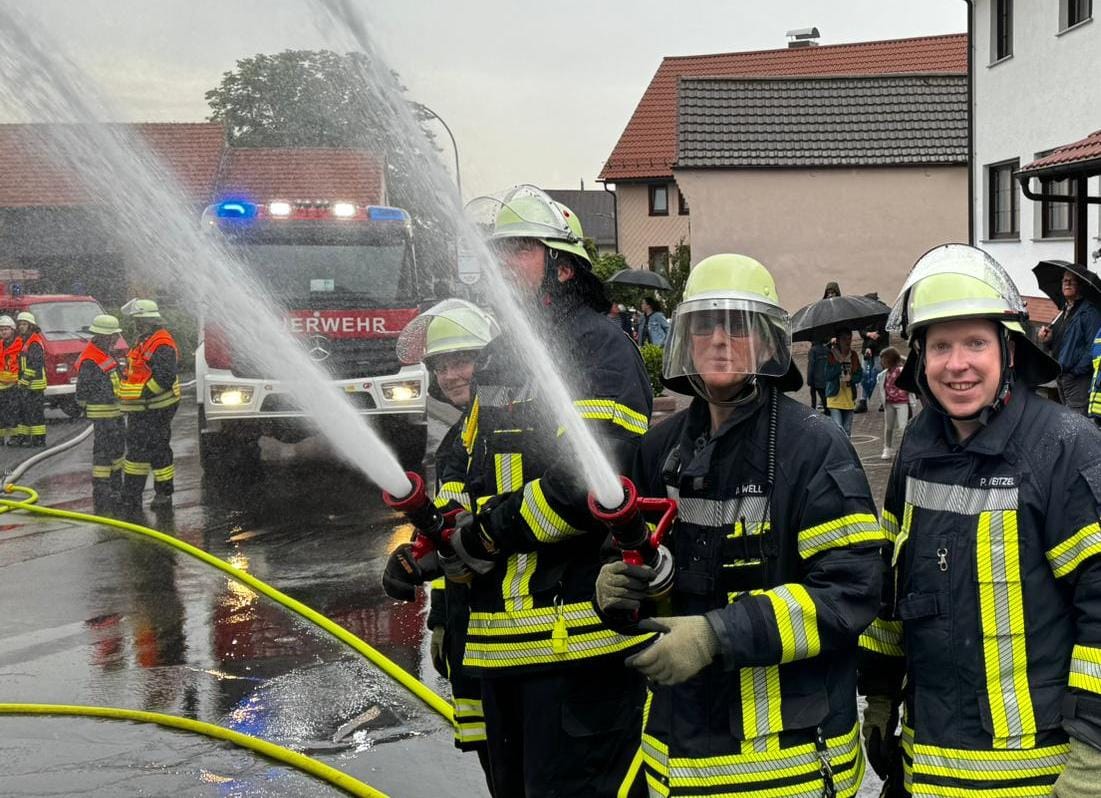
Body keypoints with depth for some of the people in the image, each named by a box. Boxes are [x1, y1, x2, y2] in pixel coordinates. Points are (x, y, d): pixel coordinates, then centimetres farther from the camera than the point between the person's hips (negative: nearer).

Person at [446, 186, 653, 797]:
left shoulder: (600, 350, -10)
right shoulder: (497, 359, 18)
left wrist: (484, 536, -13)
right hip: (503, 641, 9)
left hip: (580, 636, -9)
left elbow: (587, 483, -23)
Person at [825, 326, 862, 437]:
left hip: (849, 399, 5)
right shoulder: (832, 356, -6)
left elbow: (860, 375, 7)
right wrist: (840, 363, -21)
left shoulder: (853, 356, 6)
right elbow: (828, 376, -14)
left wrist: (850, 378, -13)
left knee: (847, 432, 11)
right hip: (835, 398, -5)